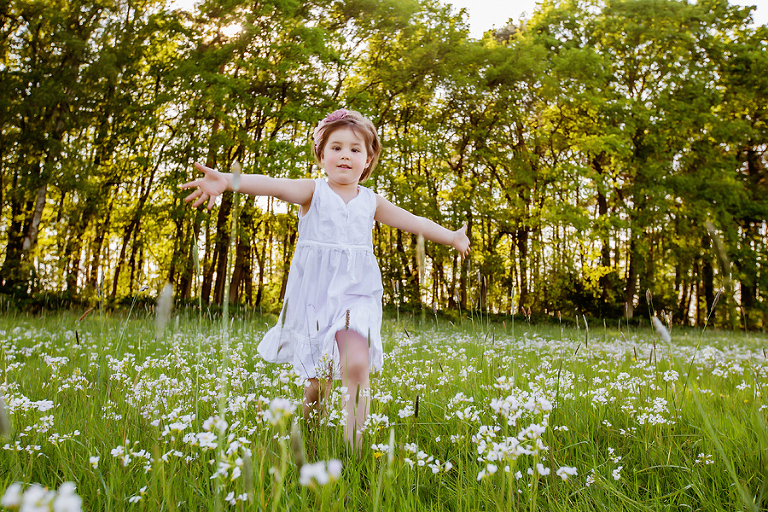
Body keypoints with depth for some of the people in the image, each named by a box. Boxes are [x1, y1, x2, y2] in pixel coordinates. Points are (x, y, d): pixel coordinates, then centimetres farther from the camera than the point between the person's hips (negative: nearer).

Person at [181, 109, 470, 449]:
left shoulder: (371, 202, 11)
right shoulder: (313, 192, 0)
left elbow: (413, 221, 22)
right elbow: (273, 186, -19)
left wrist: (451, 237, 23)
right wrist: (227, 180, -35)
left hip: (356, 295, 2)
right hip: (313, 296, -1)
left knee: (357, 364, -23)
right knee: (317, 379, 5)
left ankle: (353, 447, -16)